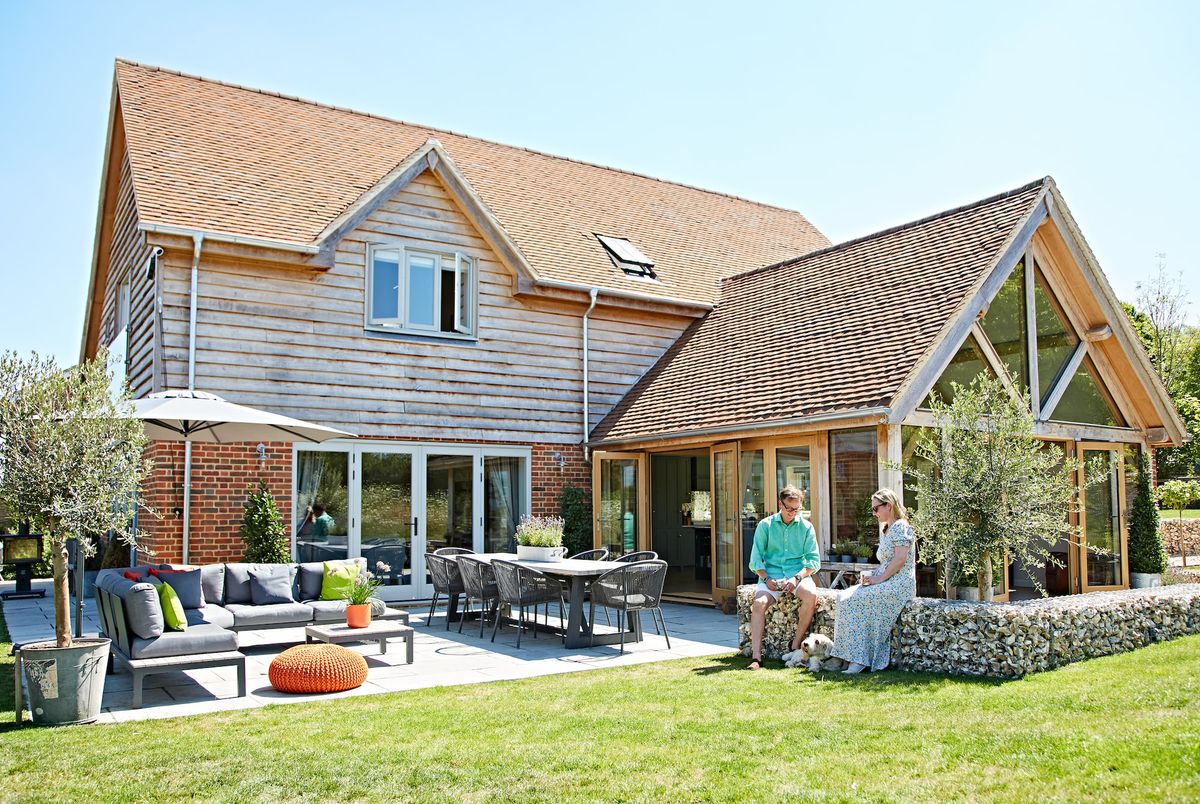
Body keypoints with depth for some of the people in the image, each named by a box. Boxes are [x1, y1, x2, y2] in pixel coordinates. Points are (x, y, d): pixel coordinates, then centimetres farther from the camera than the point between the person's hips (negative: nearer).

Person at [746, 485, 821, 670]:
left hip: (798, 573, 0)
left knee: (811, 595, -31)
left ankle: (795, 645, -18)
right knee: (759, 603, -28)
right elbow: (755, 560, 4)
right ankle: (756, 656, -28)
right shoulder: (765, 525, 6)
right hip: (771, 575, 0)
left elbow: (814, 561, 3)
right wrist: (766, 579, -14)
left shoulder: (806, 527, 8)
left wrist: (797, 578, -14)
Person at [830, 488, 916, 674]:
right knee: (847, 598, -12)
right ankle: (853, 657, -16)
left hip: (899, 585, -9)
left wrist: (880, 578, -15)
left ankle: (859, 660, -18)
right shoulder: (885, 529, 21)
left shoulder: (900, 526, -9)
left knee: (855, 601, -23)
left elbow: (900, 559, -18)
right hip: (887, 584, 9)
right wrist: (873, 576, 6)